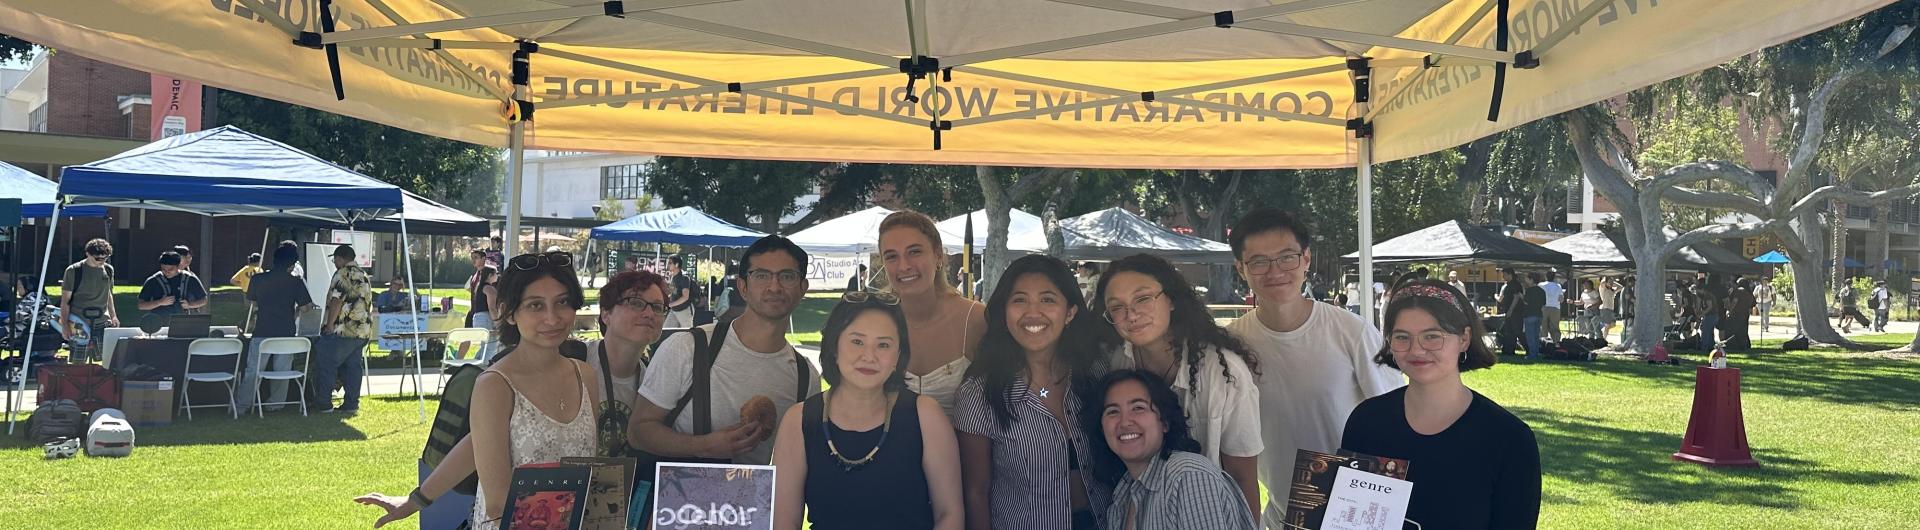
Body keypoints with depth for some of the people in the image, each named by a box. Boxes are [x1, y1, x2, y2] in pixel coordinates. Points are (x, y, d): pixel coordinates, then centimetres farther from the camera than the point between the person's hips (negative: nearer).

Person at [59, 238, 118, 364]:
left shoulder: (108, 270, 9)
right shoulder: (73, 271, -4)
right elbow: (65, 300, -2)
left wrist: (113, 315, 14)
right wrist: (65, 325, -7)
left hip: (103, 322, 3)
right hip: (79, 324, -3)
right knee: (78, 362, -2)